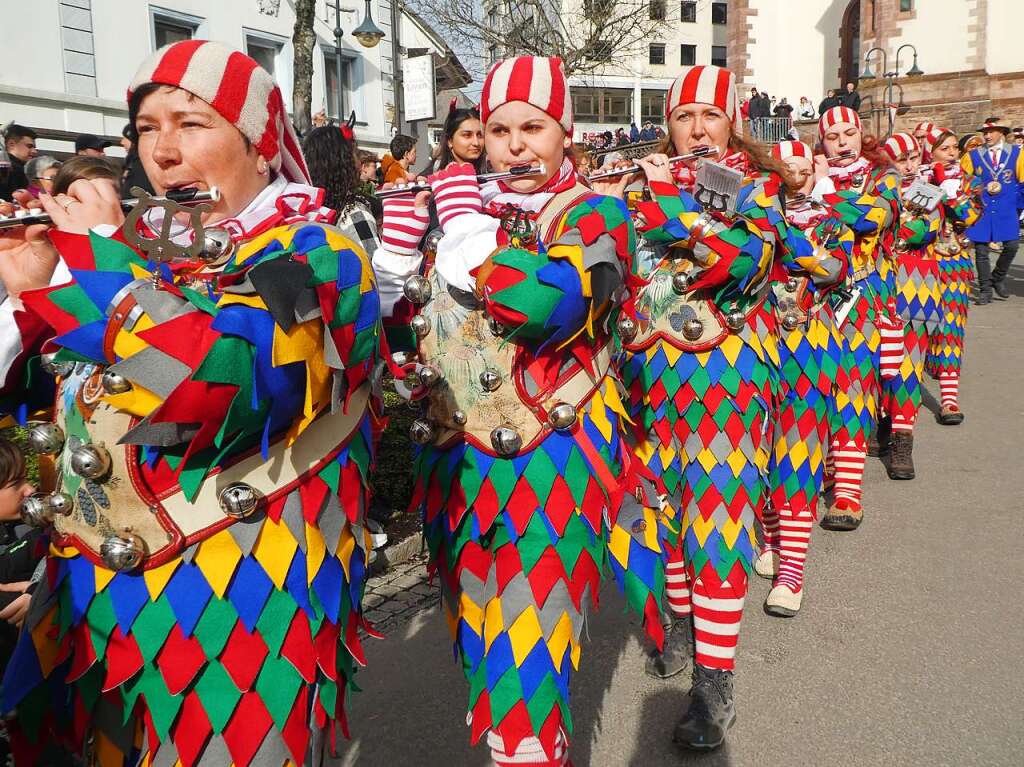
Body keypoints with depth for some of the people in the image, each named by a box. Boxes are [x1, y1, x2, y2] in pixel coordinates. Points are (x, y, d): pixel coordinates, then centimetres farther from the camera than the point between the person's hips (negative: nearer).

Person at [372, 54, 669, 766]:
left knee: (525, 658, -2)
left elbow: (542, 303, -28)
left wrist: (466, 217, -16)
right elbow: (390, 306, 8)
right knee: (477, 628, 22)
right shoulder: (460, 206, 10)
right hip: (456, 458, 6)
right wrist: (402, 219, -4)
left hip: (549, 463, -5)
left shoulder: (594, 215, -6)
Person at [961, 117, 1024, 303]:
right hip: (980, 210, -1)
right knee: (981, 250, -1)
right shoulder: (973, 155, 1)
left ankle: (997, 279, 21)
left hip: (1007, 210, 1)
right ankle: (985, 289, 11)